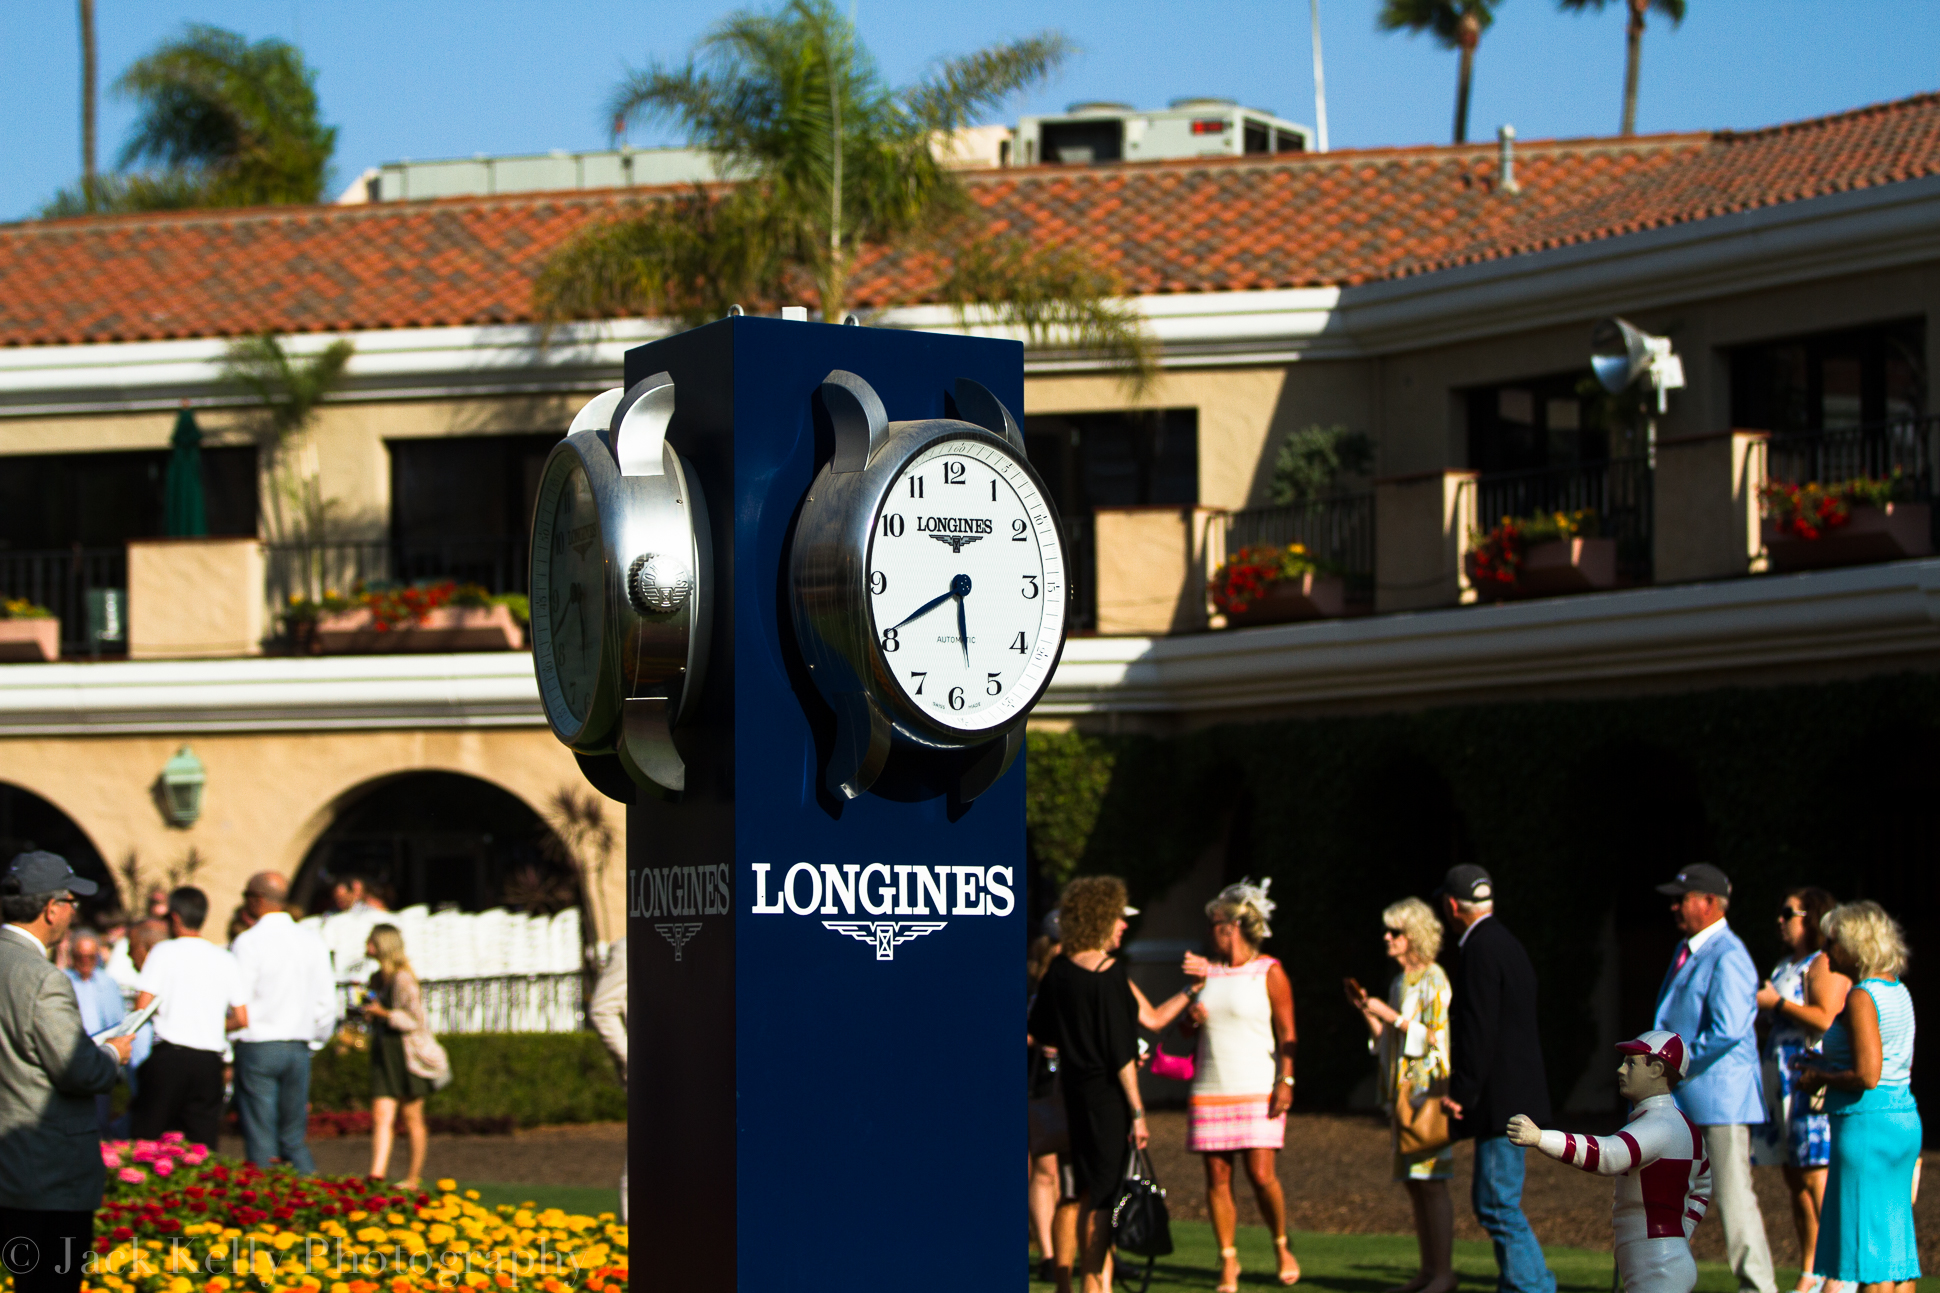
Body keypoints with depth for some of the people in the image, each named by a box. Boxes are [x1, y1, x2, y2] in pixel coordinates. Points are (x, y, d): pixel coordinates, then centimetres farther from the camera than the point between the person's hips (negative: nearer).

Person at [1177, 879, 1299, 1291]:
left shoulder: (1269, 972, -1)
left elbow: (1286, 1033, -3)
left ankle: (1281, 1246, 11)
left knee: (1261, 1174, -12)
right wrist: (1192, 1013, -4)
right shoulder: (1208, 969, 13)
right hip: (1210, 1090, 5)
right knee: (1217, 1177, 0)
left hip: (1257, 1089, -5)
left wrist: (1286, 1082, -13)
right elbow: (1188, 1026, 20)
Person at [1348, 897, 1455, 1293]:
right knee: (1414, 1183, 8)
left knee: (1431, 1180, -10)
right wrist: (1367, 1011, 7)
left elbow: (1435, 1037, -15)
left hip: (1428, 1088, -9)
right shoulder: (1400, 982, 17)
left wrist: (1390, 1015, -16)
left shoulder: (1433, 980, -8)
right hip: (1402, 1090, 9)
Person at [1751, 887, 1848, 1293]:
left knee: (1817, 1180, -13)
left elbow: (1825, 1019, -21)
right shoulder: (1786, 966, 20)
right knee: (1796, 1181, 9)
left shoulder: (1826, 965, -9)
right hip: (1785, 1082, 10)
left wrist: (1777, 1003, -13)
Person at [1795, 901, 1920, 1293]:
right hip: (1904, 1118, 9)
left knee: (1870, 1245, -5)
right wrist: (1829, 1064, 16)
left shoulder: (1861, 998, -15)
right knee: (1894, 1236, 12)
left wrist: (1822, 1078, -6)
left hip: (1867, 1122, -9)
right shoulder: (1899, 992, 12)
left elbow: (1867, 1076, -22)